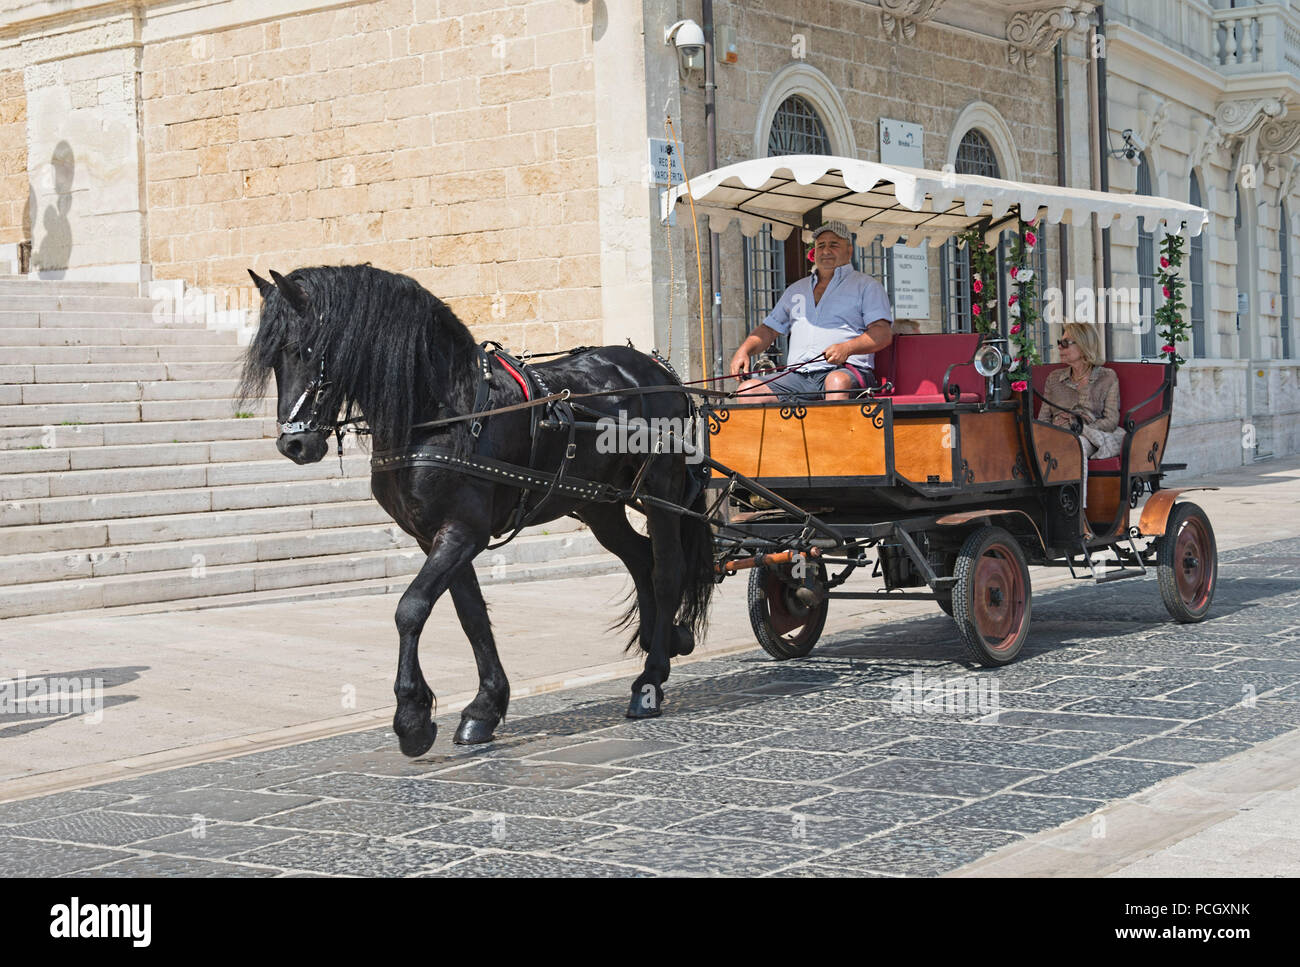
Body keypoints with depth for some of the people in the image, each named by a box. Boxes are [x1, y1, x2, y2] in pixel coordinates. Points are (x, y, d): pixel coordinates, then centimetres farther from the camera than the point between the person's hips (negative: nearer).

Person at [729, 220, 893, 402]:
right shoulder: (796, 290, 28)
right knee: (747, 390, -19)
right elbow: (770, 329, 30)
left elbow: (884, 334, -1)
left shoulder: (866, 286, 11)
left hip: (846, 370, -5)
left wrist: (847, 348, -20)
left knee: (837, 382, -41)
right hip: (798, 376, 5)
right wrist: (744, 350, 9)